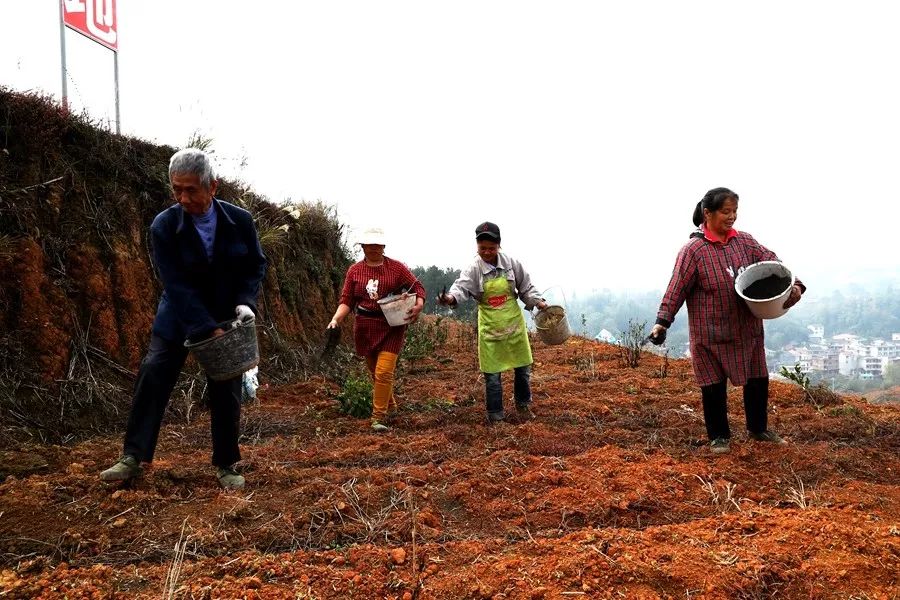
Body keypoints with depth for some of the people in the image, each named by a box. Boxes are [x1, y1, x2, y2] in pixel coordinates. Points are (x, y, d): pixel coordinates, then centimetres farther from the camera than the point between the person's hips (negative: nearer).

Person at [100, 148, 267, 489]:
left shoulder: (240, 220, -13)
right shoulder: (163, 227, -17)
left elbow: (256, 266, 1)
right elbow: (176, 286, -22)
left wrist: (245, 302, -18)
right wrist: (209, 329, -29)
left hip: (226, 319, 1)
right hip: (178, 318, 0)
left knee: (226, 392, 3)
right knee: (152, 376, -9)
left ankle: (226, 465, 17)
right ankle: (133, 458, 5)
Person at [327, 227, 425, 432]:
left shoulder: (396, 267, 0)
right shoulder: (354, 270, 6)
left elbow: (418, 288, 3)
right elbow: (347, 300, 4)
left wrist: (418, 307, -16)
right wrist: (336, 319, -12)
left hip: (392, 327, -3)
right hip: (365, 328, 3)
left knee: (384, 373, -13)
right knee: (375, 373, 14)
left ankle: (379, 417, -4)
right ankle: (390, 405, 38)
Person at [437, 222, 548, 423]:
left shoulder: (511, 263, -5)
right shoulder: (474, 269, -11)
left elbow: (526, 287, 6)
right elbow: (462, 287, -28)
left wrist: (537, 301, -8)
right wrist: (451, 297, -49)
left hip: (514, 323, 2)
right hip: (489, 326, -2)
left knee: (522, 366, 13)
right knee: (492, 372, 1)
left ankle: (523, 404, 36)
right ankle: (496, 416, 14)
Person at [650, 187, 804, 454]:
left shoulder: (744, 241, 2)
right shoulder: (693, 249, -13)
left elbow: (773, 262, 3)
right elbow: (677, 288, -15)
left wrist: (793, 284, -13)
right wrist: (663, 321, -21)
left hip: (747, 329, 5)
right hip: (710, 333, -5)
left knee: (757, 380, 15)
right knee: (714, 385, 6)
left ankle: (758, 428, 36)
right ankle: (719, 436, 24)